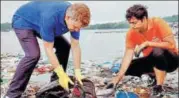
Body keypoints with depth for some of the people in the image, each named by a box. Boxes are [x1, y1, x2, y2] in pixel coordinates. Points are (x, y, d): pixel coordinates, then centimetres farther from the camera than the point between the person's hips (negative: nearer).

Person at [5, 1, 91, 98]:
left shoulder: (75, 18, -21)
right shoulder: (50, 17, -41)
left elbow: (75, 46, -13)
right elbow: (48, 48, -34)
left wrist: (77, 72, -17)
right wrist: (62, 75, -30)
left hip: (38, 22, 7)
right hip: (23, 21, -7)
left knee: (64, 46, 0)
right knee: (33, 54, -27)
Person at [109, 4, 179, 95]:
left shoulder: (158, 23, -25)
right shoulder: (131, 33, -14)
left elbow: (171, 45, -29)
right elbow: (128, 54, -19)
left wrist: (147, 43, -33)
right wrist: (119, 76, -30)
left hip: (171, 59, -5)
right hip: (152, 60, 5)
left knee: (158, 51, -37)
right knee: (127, 68, -11)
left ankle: (159, 86, -20)